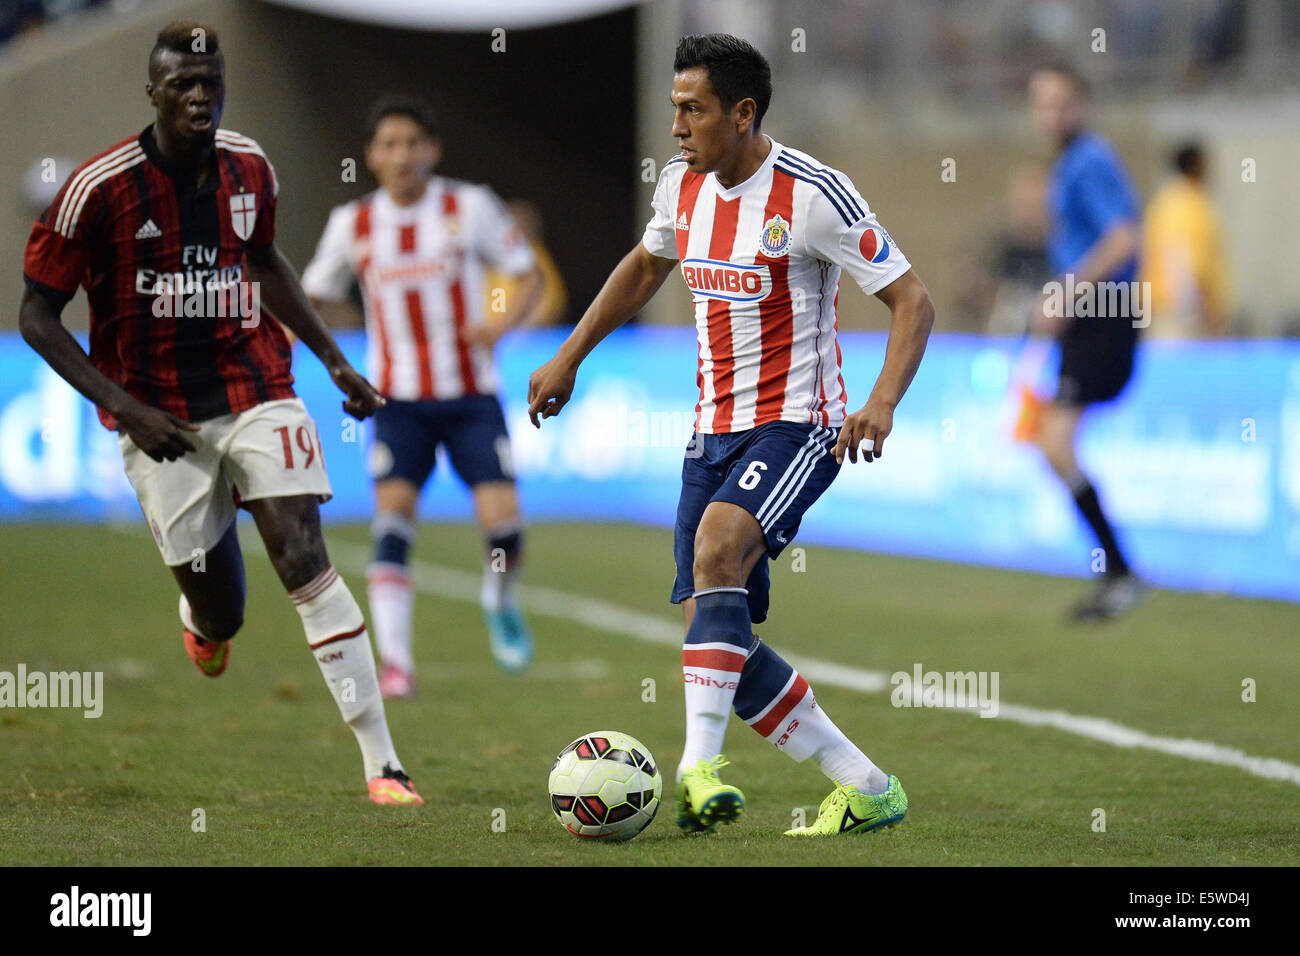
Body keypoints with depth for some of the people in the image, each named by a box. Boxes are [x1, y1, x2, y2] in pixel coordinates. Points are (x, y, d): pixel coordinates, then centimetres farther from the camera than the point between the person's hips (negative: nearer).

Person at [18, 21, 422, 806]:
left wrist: (334, 358, 17)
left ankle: (383, 765, -15)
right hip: (161, 421, -2)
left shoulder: (251, 168, 1)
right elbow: (37, 316, -8)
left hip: (255, 393, 2)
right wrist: (124, 406, -17)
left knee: (305, 558, -15)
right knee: (220, 617, 2)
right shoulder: (99, 188, -14)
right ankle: (202, 615, 45)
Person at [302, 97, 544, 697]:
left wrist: (502, 322, -17)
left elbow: (529, 275, 3)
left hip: (471, 398, -1)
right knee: (393, 512, -19)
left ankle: (500, 601, 21)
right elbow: (314, 297, 14)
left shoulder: (470, 208, -3)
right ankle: (395, 662, -18)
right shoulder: (353, 225, 3)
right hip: (398, 401, 1)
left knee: (502, 522, -14)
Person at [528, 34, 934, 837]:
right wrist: (568, 358, 25)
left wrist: (883, 402, -28)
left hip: (795, 426, -7)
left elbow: (913, 301, -13)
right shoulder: (684, 184, 5)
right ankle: (869, 790, 9)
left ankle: (700, 764, -36)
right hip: (714, 431, 7)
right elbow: (646, 266, 27)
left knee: (718, 547, -34)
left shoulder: (812, 194, -15)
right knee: (720, 639, 0)